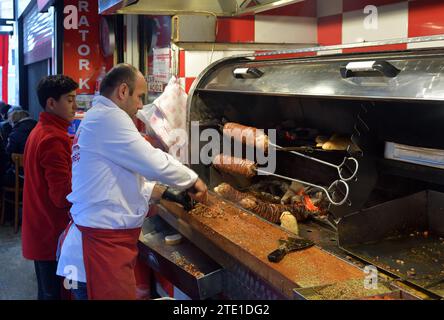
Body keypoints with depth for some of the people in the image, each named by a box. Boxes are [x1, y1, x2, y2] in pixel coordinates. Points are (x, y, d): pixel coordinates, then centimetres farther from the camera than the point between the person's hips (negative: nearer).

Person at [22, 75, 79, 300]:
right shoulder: (54, 139, -20)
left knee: (47, 290, 18)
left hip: (40, 229, 10)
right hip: (52, 233, -10)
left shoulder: (41, 131, 12)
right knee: (53, 292, 0)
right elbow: (63, 195, -23)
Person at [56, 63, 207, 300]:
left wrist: (168, 193, 18)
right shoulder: (108, 118, -16)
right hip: (102, 249, -10)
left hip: (97, 241, 10)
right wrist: (193, 181, -2)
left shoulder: (95, 120, 18)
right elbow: (154, 163, -19)